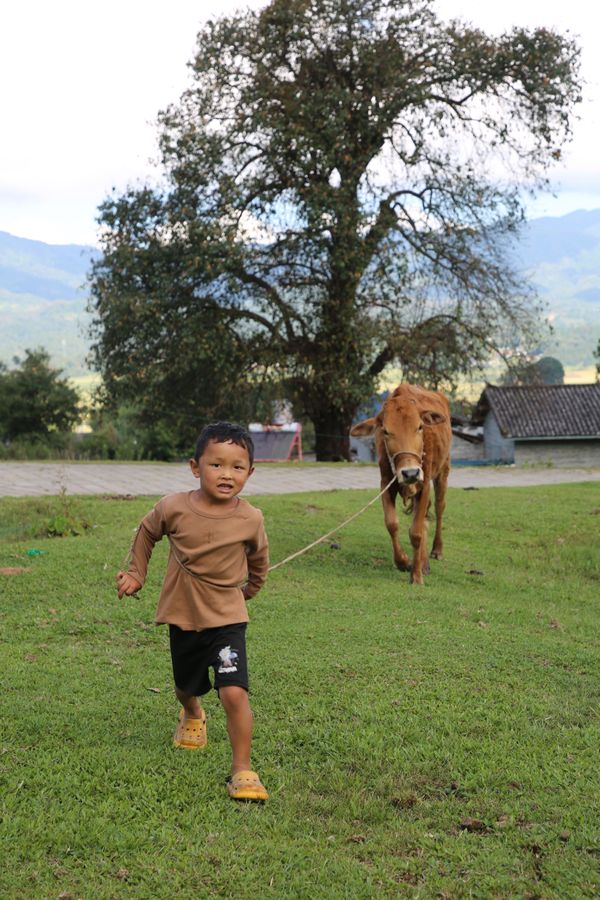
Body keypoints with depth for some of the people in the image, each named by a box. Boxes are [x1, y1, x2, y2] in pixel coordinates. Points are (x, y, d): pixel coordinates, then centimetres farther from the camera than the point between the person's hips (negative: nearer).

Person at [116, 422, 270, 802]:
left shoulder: (250, 519, -13)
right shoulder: (174, 508, -14)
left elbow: (259, 555, 9)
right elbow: (147, 532, 9)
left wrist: (251, 588, 23)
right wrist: (136, 574, 10)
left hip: (227, 618, -2)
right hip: (182, 617, 2)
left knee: (234, 691, -19)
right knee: (187, 686, 23)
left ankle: (243, 770, -7)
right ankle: (192, 715, 60)